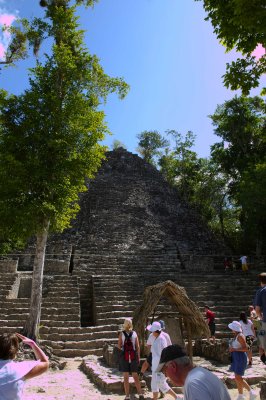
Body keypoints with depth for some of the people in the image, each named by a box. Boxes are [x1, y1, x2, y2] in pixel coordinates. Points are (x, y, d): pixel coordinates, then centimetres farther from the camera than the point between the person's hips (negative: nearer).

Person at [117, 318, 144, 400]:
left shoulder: (121, 334, -7)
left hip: (124, 356, -2)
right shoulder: (134, 333, -2)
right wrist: (138, 357, 5)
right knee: (135, 376, 15)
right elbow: (138, 347, -1)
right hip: (133, 356, 2)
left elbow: (119, 346, -8)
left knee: (126, 377, 8)